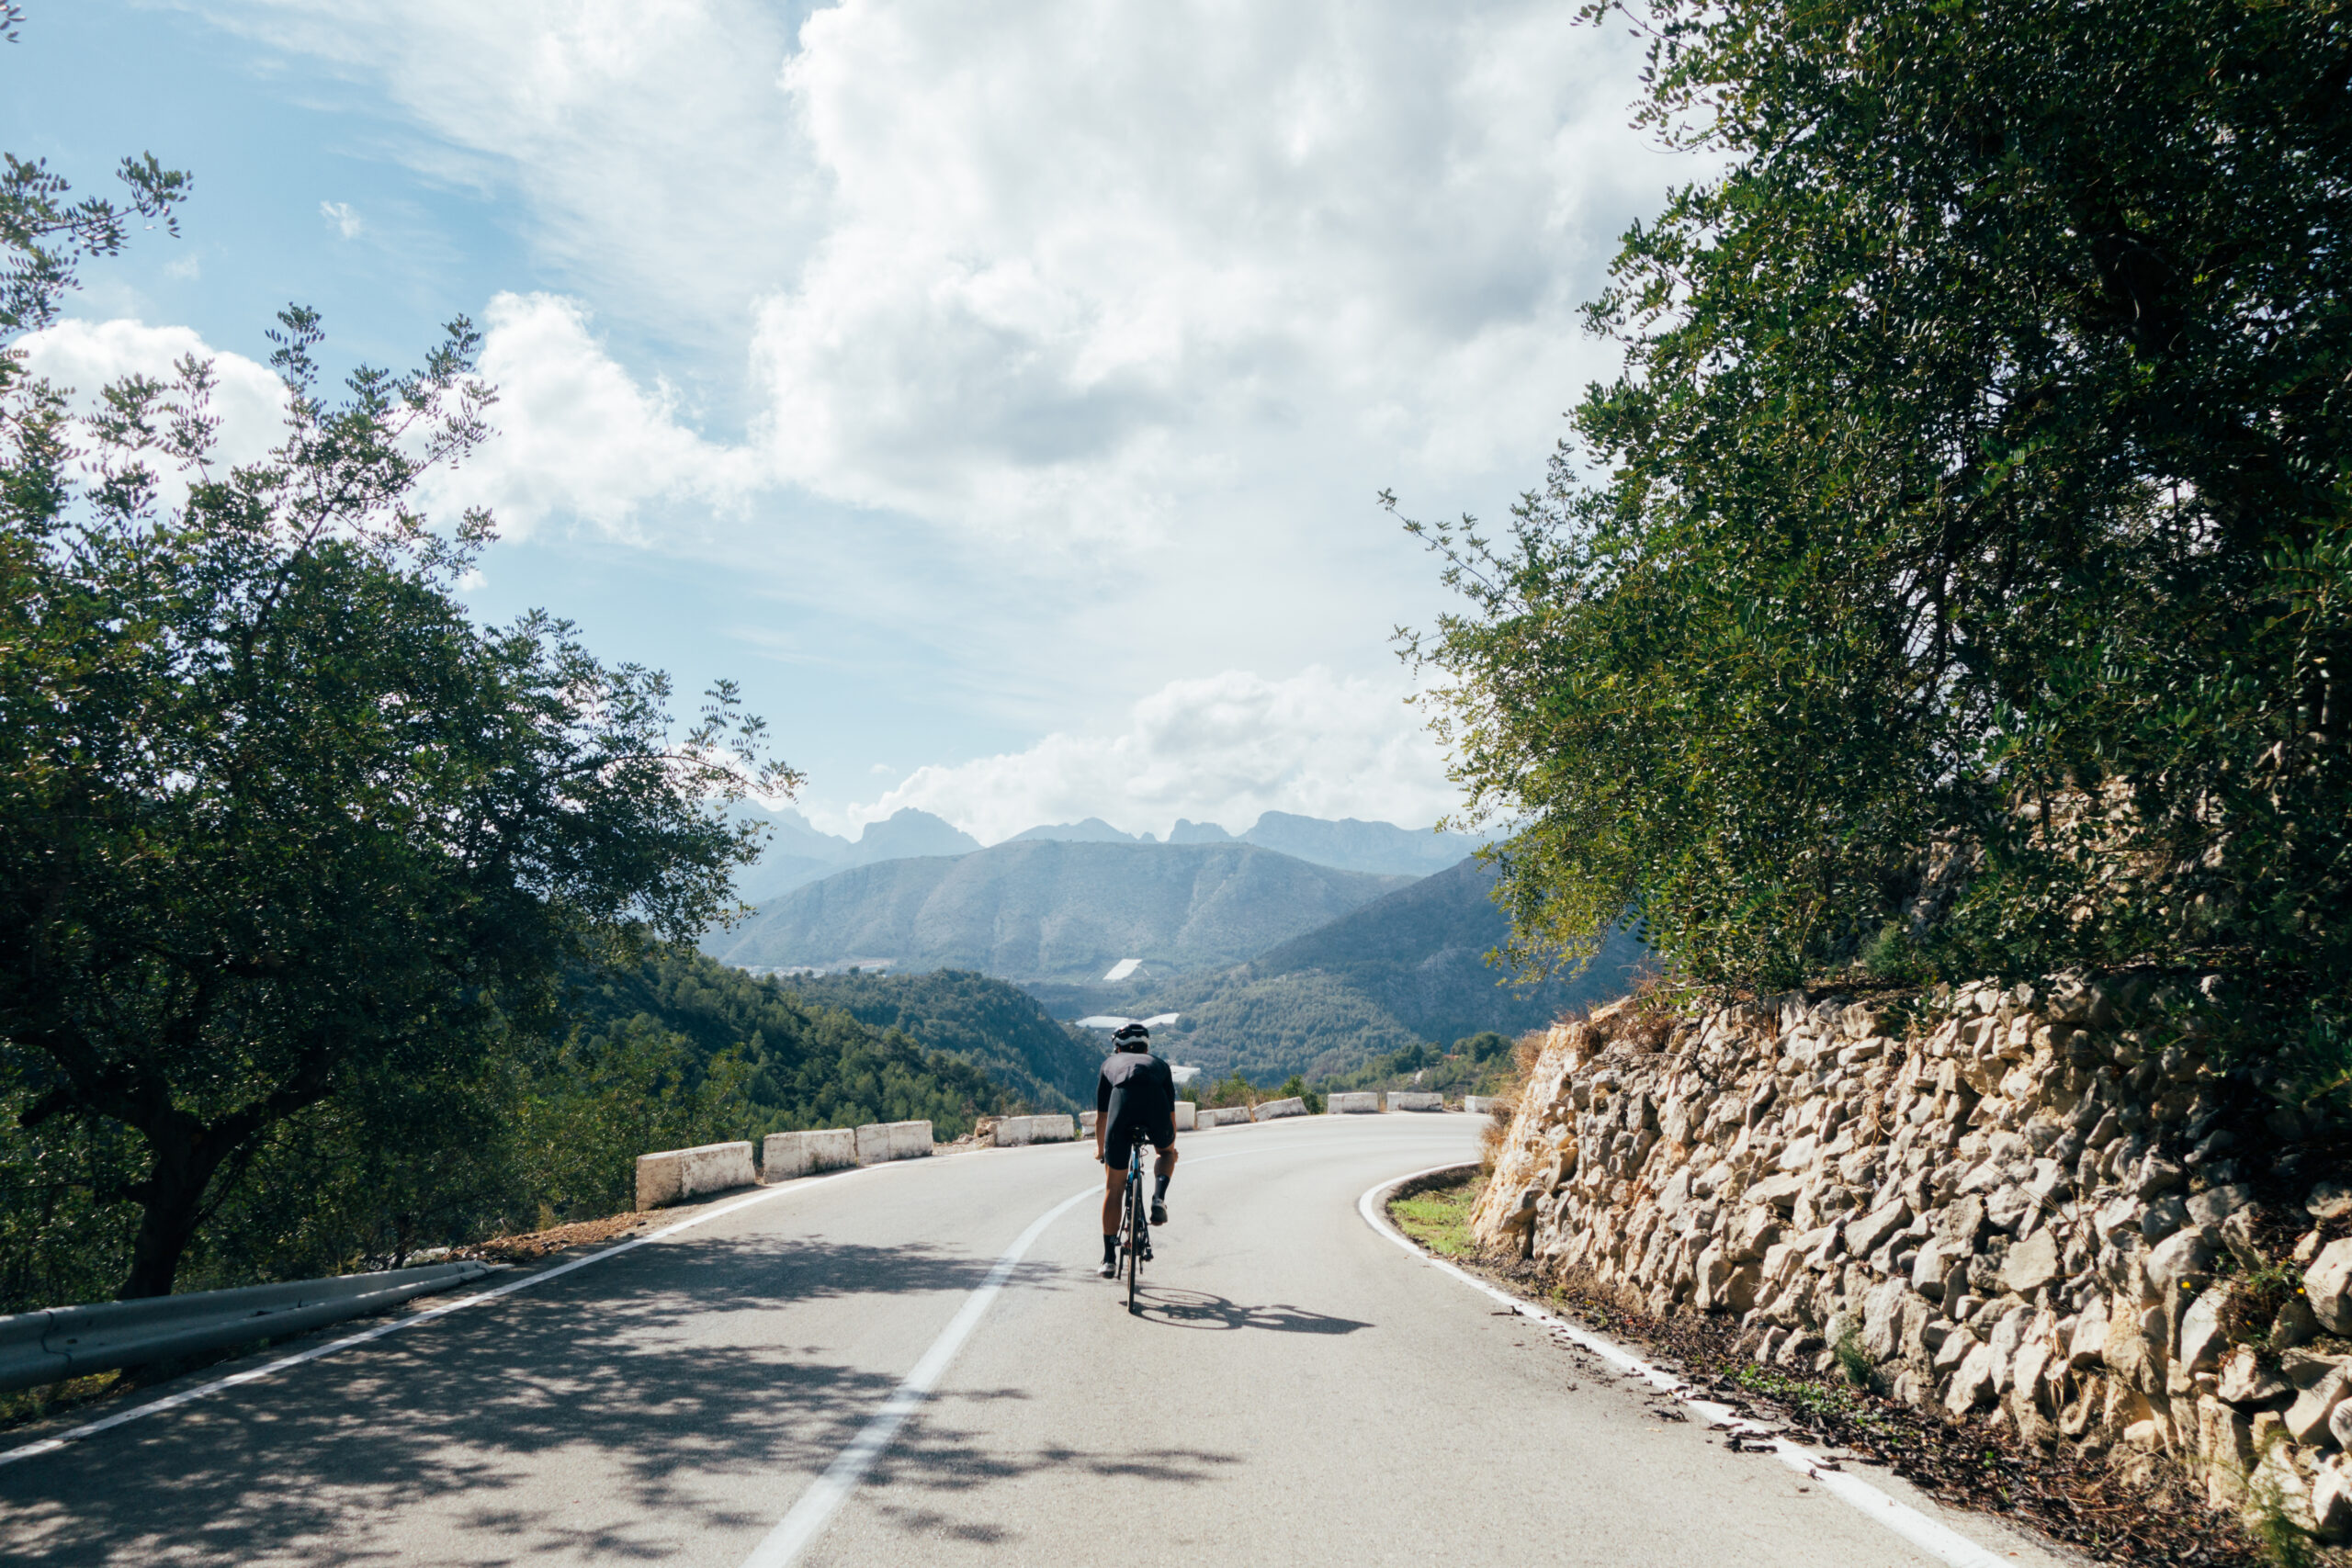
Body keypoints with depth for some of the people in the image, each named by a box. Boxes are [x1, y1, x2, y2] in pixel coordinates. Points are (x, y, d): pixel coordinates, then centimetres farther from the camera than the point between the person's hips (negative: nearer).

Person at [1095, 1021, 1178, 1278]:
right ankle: (1159, 1198, 8)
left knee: (1114, 1187, 13)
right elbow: (1171, 1114, 45)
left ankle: (1109, 1258, 14)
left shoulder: (1111, 1063, 37)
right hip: (1154, 1101, 0)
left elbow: (1101, 1115, 43)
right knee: (1166, 1152, 35)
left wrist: (1099, 1148, 60)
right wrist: (1172, 1146, 62)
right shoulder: (1159, 1064, 37)